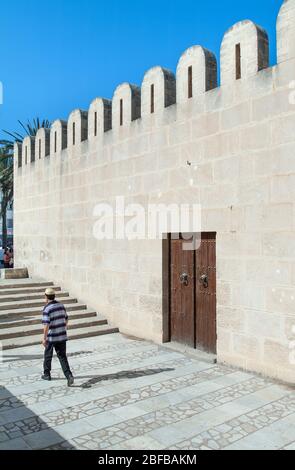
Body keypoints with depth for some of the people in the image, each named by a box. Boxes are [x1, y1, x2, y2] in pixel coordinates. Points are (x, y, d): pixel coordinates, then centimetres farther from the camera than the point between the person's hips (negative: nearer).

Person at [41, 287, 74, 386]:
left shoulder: (46, 309, -14)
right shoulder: (61, 305, 5)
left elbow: (46, 325, -20)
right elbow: (66, 319, 13)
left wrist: (44, 338, -14)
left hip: (51, 337, -5)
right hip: (62, 336, 5)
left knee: (48, 356, 17)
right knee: (62, 357, 5)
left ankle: (47, 374, 31)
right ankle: (69, 375, -10)